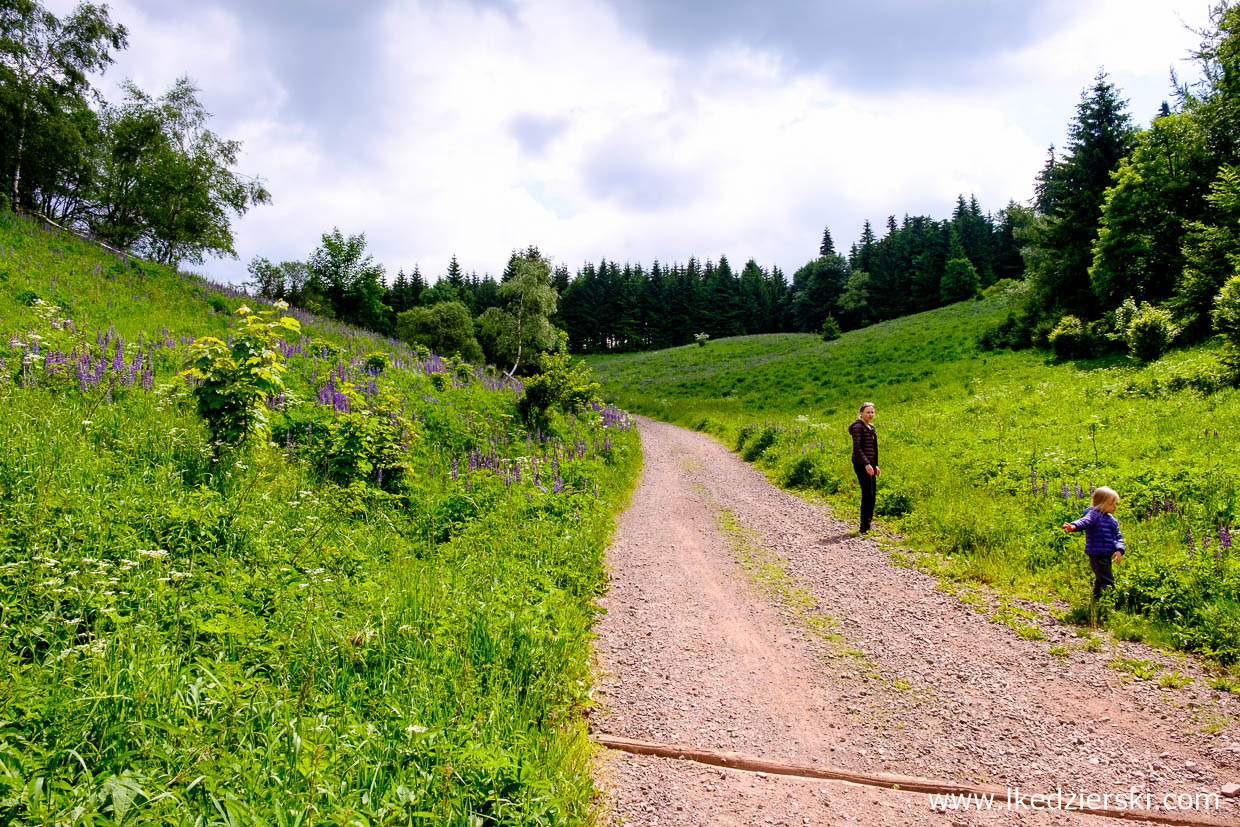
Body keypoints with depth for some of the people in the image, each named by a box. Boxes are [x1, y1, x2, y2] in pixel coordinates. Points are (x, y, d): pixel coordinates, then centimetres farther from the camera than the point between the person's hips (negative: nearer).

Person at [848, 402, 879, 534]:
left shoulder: (871, 427, 17)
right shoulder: (858, 426, -10)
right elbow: (856, 447, -18)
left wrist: (875, 465, 20)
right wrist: (866, 464, -23)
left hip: (869, 464, 9)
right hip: (861, 464, -9)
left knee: (873, 493, 8)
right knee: (868, 493, -11)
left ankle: (868, 522, 16)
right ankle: (864, 527, -8)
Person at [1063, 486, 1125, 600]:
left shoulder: (1113, 520, 17)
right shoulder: (1094, 515, -11)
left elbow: (1118, 537, 16)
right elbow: (1084, 521, -30)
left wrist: (1119, 550, -3)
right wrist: (1074, 526, -53)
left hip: (1107, 556, 9)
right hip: (1097, 555, -9)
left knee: (1100, 582, 19)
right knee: (1108, 584, -10)